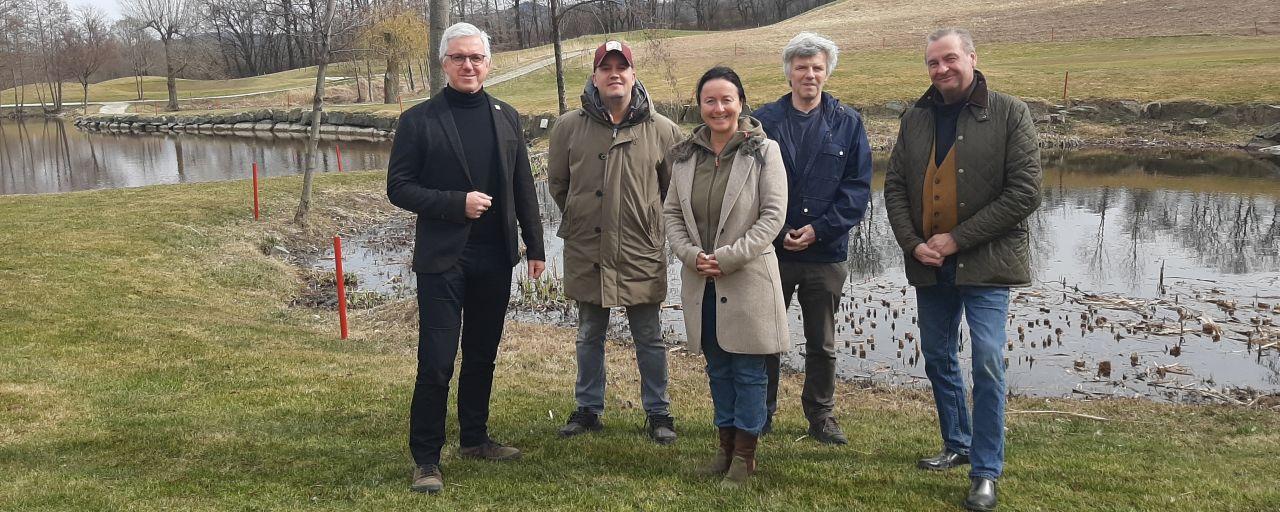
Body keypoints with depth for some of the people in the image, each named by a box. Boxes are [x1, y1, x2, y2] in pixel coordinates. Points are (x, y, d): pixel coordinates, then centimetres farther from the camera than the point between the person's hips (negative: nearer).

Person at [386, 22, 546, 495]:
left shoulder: (506, 117, 8)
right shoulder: (419, 120, -5)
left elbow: (523, 188, 11)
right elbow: (399, 187, -6)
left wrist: (535, 247, 8)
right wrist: (456, 203, -18)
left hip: (495, 258, 5)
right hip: (442, 258, -4)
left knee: (482, 355, 14)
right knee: (436, 363, -3)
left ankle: (474, 438, 30)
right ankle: (425, 459, 9)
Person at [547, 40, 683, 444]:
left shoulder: (662, 130, -4)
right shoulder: (569, 127, -2)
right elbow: (557, 183, 10)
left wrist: (652, 225, 7)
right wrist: (580, 220, 11)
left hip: (643, 254, -1)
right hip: (587, 253, 1)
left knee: (649, 339, 10)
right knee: (589, 337, 15)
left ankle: (658, 413, 23)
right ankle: (588, 409, 29)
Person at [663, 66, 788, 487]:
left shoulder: (763, 151, -7)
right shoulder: (685, 154, 7)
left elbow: (773, 214, -11)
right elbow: (672, 212, 9)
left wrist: (728, 256, -17)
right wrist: (689, 253, -8)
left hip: (747, 278, -4)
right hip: (700, 280, 5)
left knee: (748, 370, 3)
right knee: (718, 368, 15)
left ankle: (744, 454, 15)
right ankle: (727, 445, 28)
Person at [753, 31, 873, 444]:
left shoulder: (847, 123, 3)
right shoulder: (764, 121, 1)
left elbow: (858, 186, -2)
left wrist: (819, 229, -12)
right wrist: (776, 233, -11)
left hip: (826, 254, 0)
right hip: (771, 252, 0)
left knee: (822, 344, 11)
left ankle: (821, 417, 25)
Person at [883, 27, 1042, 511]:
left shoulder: (1009, 113, -7)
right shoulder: (916, 117, 6)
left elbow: (1024, 193, -13)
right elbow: (895, 186, 7)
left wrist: (957, 239, -15)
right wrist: (913, 243, -9)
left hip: (984, 265, -5)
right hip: (929, 265, 5)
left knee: (987, 363, -6)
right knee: (938, 358, 15)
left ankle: (986, 471, 7)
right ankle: (957, 444, 34)